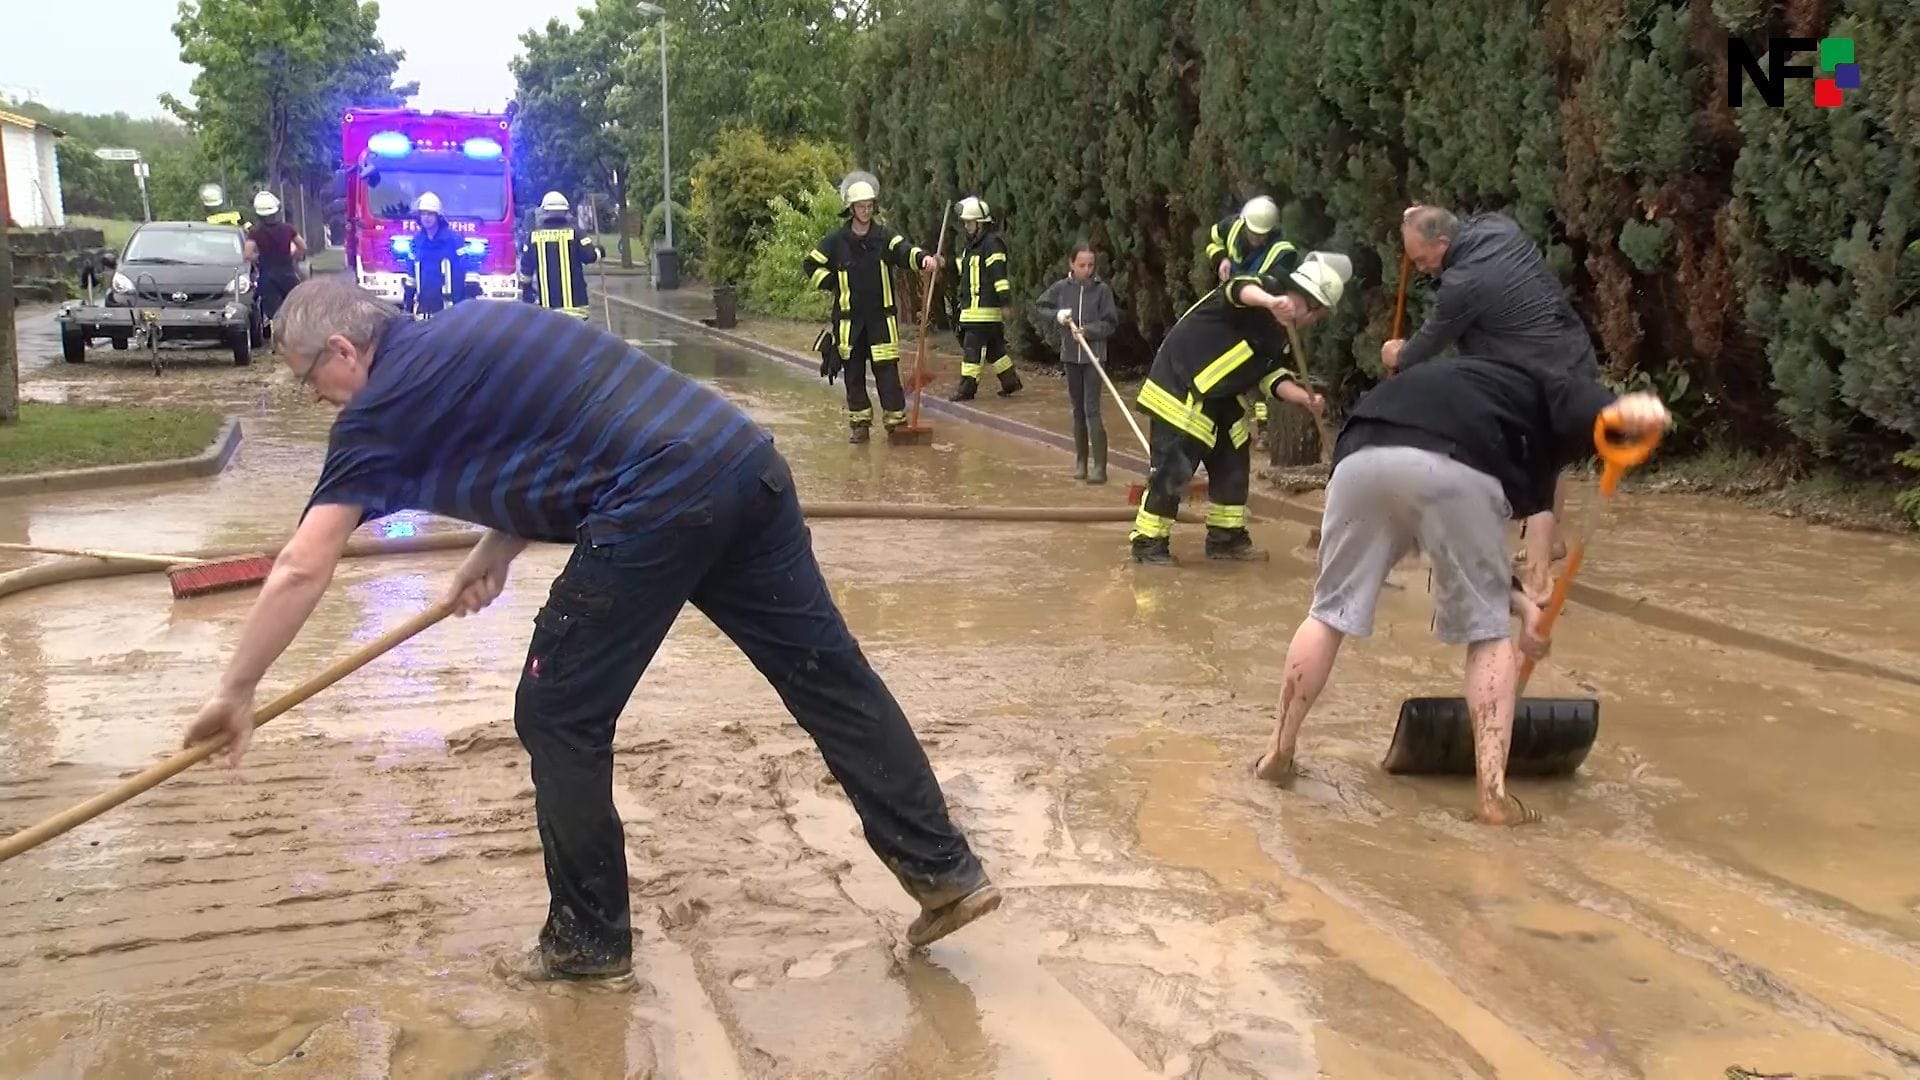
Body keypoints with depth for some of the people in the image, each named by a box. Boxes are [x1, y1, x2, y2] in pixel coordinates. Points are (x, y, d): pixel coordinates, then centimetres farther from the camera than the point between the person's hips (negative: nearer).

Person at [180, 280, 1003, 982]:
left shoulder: (381, 408, 4)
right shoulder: (468, 333, 26)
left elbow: (300, 571, 1)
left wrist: (235, 691, 12)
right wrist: (495, 552, 24)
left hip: (662, 502, -8)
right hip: (743, 456, 8)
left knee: (559, 720, 8)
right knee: (828, 672, 13)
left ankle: (589, 938, 20)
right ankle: (946, 871, 20)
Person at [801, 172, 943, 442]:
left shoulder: (885, 236, 0)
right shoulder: (836, 241, 1)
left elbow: (904, 251, -19)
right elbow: (810, 264, 11)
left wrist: (924, 258, -40)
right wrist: (832, 285, 1)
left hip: (881, 318, -1)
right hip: (849, 320, 1)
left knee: (887, 371, -5)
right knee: (853, 373, 6)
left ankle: (896, 420, 1)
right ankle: (859, 423, 16)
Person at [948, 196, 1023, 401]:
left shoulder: (992, 243, -12)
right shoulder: (973, 244, 19)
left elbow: (999, 273, -18)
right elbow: (962, 267, 30)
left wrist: (1005, 301, -22)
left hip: (984, 307, -10)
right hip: (972, 306, 10)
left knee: (973, 346, -9)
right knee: (993, 346, 14)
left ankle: (967, 386, -7)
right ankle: (1011, 381, 22)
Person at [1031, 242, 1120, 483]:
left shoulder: (1102, 290, -5)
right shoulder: (1061, 288, 1)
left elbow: (1110, 323, -5)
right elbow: (1038, 309, 8)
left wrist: (1088, 330, -21)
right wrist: (1056, 316, -10)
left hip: (1094, 356, -3)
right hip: (1070, 355, 3)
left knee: (1092, 410, -11)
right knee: (1078, 410, 12)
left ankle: (1099, 466, -11)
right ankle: (1081, 462, 22)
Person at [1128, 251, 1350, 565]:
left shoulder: (1282, 334, 10)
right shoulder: (1266, 289, -17)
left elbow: (1270, 374, 7)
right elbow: (1239, 290, -41)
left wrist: (1304, 397, -10)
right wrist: (1271, 302, -63)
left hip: (1220, 398, 10)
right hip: (1180, 385, -10)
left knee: (1233, 463, 12)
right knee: (1174, 467, -11)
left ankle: (1226, 536, 25)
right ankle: (1148, 541, -1)